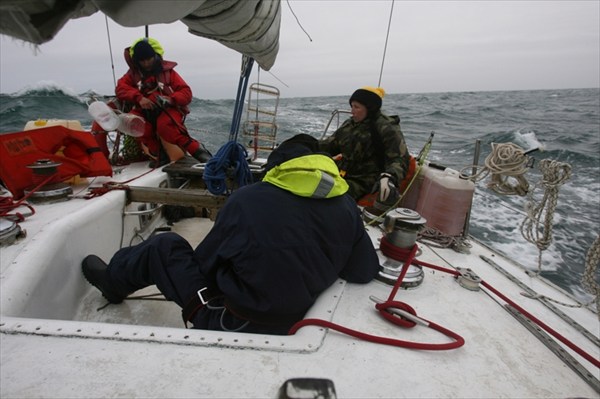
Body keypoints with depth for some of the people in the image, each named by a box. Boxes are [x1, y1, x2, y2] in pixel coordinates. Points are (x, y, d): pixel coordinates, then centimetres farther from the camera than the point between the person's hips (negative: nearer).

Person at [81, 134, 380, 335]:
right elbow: (365, 272, 2)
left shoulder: (247, 198, -15)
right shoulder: (346, 207, -6)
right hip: (285, 324, 6)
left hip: (233, 322, -5)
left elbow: (204, 260, -2)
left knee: (165, 246, 11)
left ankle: (113, 280, 40)